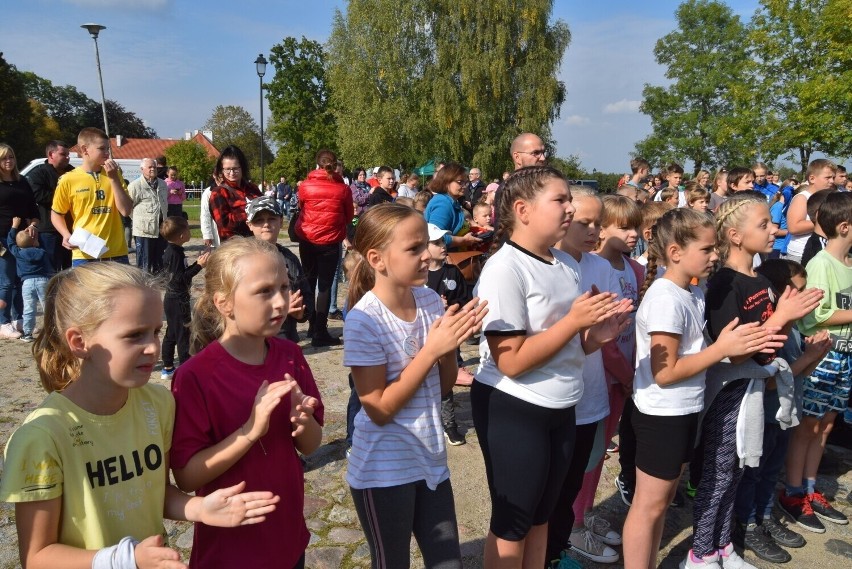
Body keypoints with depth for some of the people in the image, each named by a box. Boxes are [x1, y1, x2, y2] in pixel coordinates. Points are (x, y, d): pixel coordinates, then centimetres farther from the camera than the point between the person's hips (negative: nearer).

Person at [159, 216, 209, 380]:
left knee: (171, 333, 16)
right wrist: (199, 266, -25)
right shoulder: (176, 253, -21)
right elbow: (180, 278, -25)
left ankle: (167, 368, 25)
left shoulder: (169, 250, 8)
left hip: (171, 299, 10)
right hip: (178, 300, -10)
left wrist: (197, 262, 8)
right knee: (183, 335, -3)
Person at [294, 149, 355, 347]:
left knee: (309, 282, 18)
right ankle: (320, 333, -1)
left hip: (307, 240, 2)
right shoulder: (343, 189, -7)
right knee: (325, 286, 2)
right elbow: (349, 216, 5)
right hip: (331, 242, -2)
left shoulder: (305, 186, -4)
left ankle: (313, 326, 28)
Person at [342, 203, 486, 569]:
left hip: (431, 459, 6)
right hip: (384, 470, -5)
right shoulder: (365, 319, -20)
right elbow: (379, 410, -19)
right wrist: (431, 348, -24)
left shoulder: (431, 300, -3)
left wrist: (451, 343, -14)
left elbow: (443, 386, 5)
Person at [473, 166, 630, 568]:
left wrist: (597, 335, -7)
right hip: (512, 410, -7)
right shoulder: (504, 268, -20)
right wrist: (574, 321, -25)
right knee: (512, 523, 12)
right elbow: (512, 362, -23)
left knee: (541, 516, 23)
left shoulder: (567, 265, 4)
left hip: (561, 409, 7)